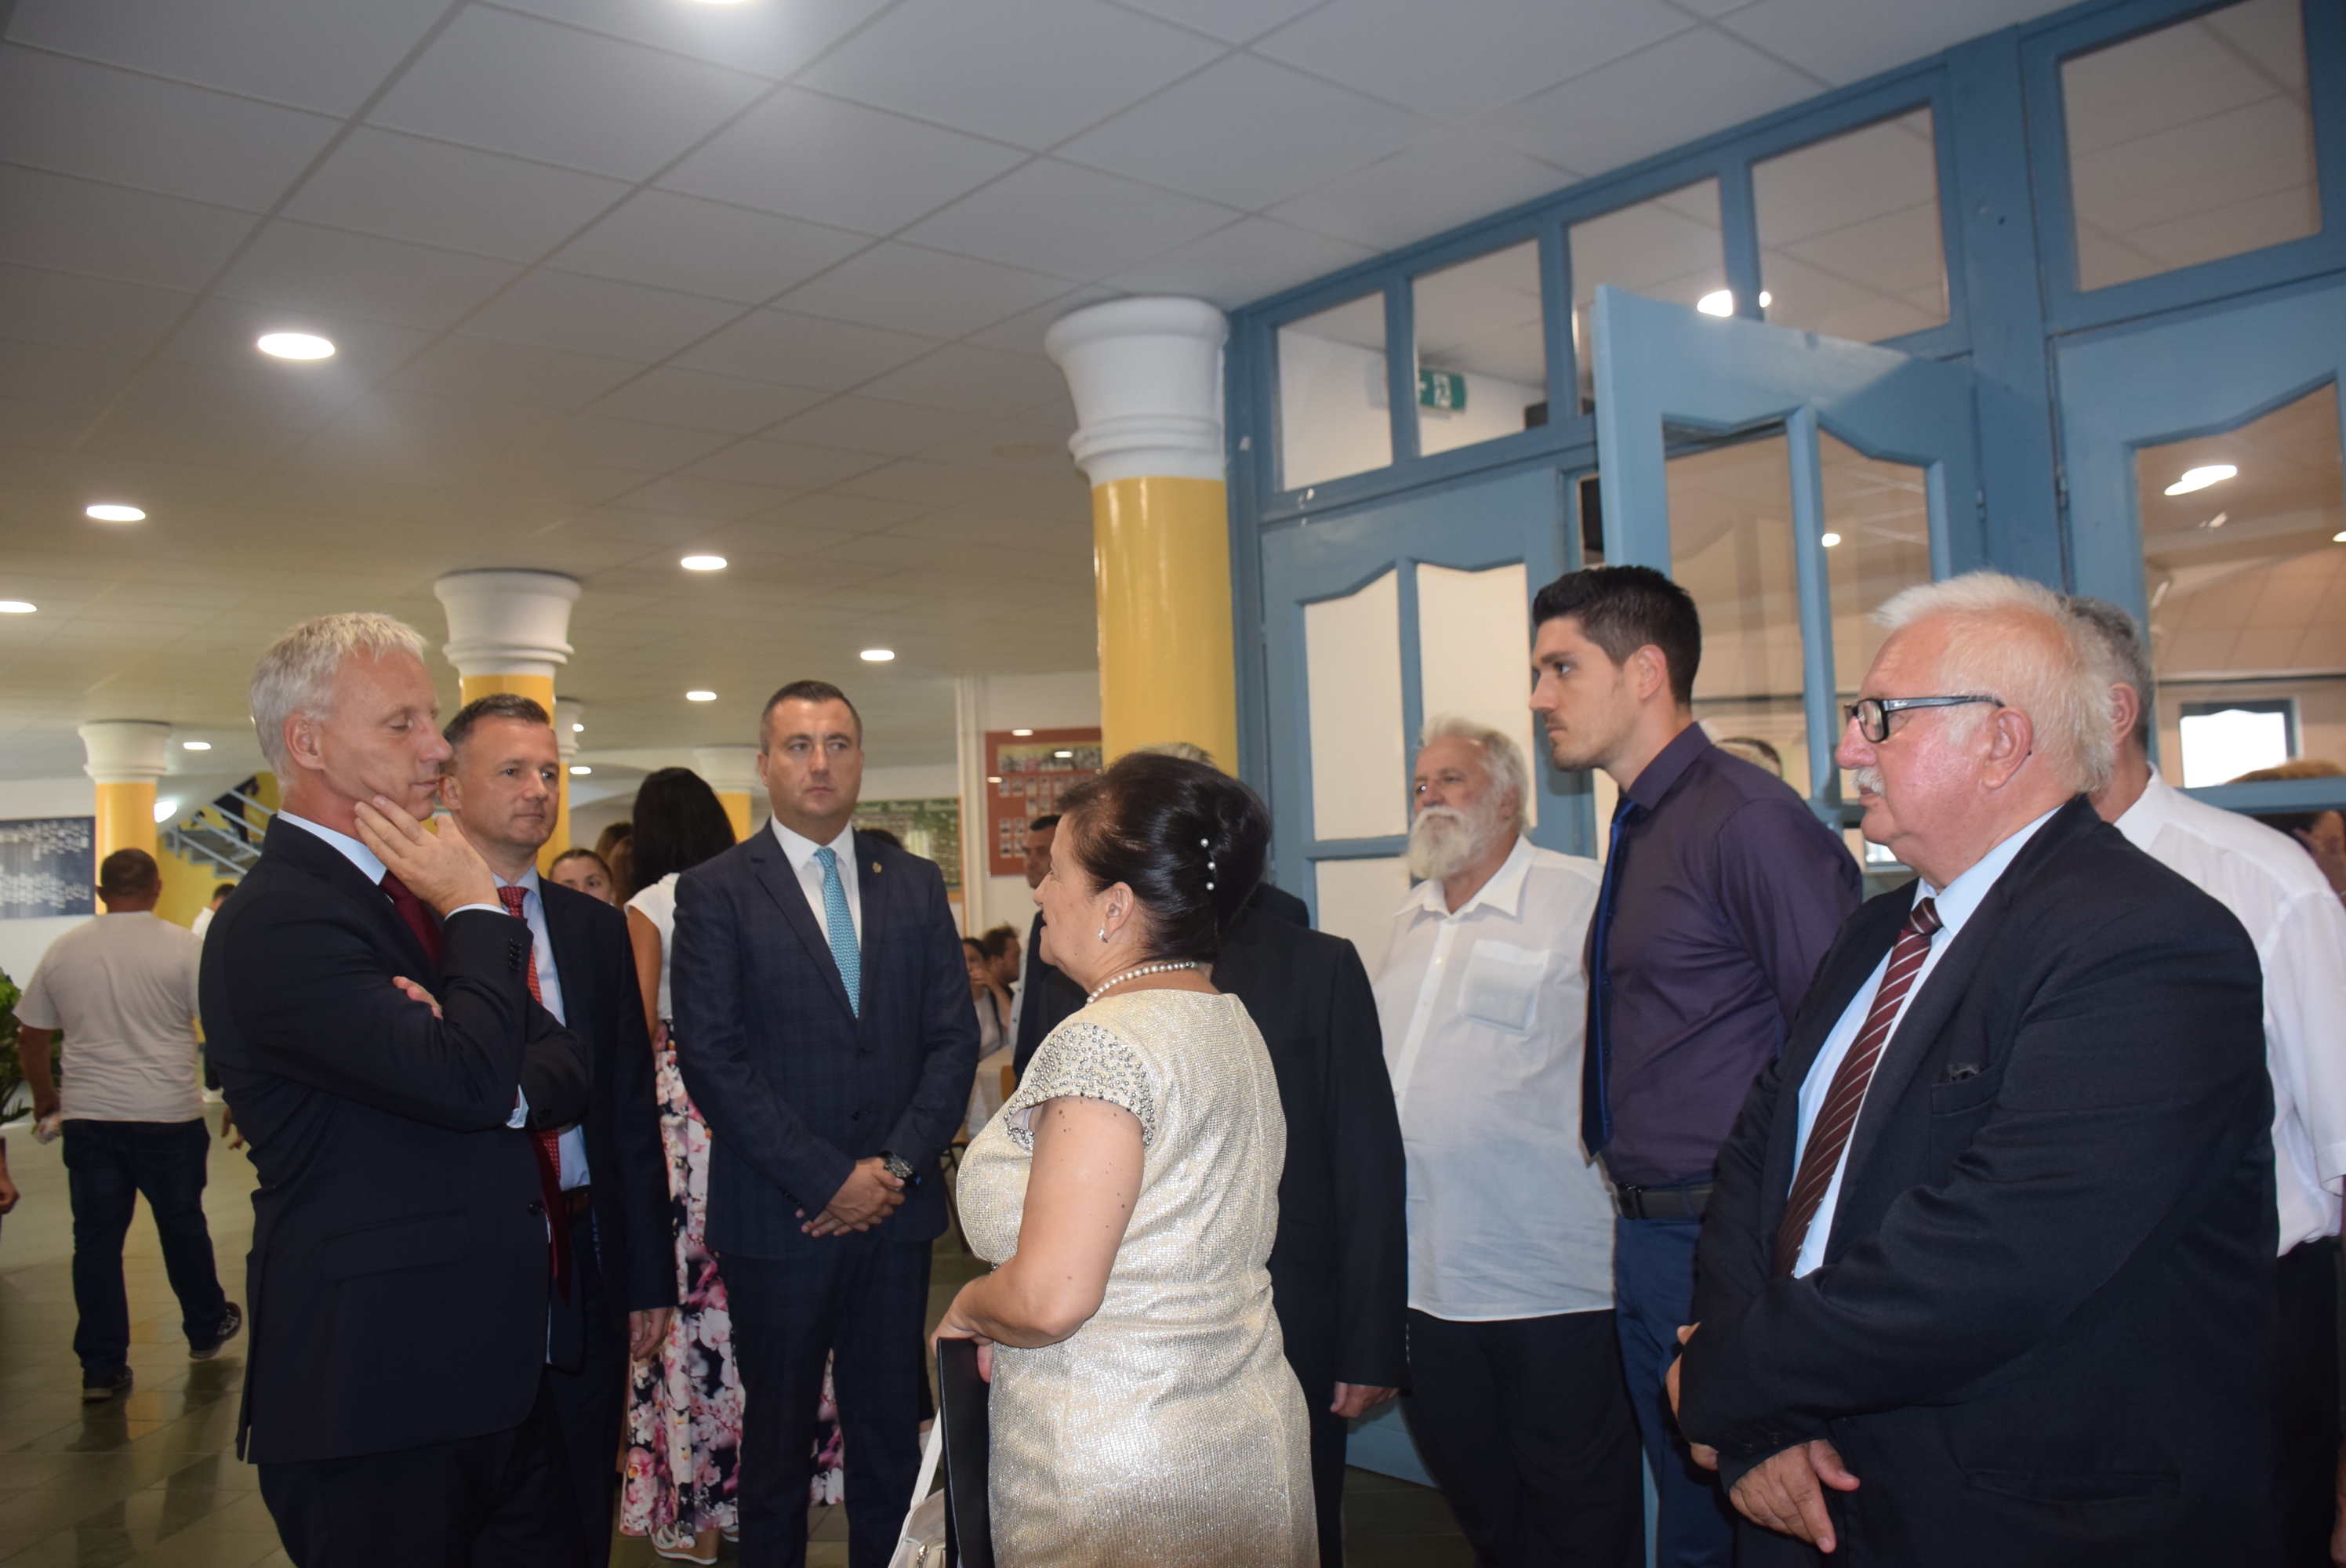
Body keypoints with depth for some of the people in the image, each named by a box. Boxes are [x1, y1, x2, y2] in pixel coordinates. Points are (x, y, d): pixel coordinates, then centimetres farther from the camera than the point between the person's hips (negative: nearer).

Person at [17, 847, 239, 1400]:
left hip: (88, 1116, 2)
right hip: (169, 1115, -2)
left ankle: (101, 1367, 11)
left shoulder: (63, 950, 4)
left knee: (96, 1240, 7)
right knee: (182, 1227, 14)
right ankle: (206, 1329, 31)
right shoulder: (185, 947, -7)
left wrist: (43, 1095, 27)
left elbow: (30, 1039, 12)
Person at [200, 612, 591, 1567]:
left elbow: (568, 1071, 9)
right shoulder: (275, 921, -16)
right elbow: (471, 1081, -27)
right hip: (376, 1382, -8)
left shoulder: (415, 891, 12)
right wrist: (475, 912, -13)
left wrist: (497, 1081, -13)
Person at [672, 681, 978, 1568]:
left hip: (895, 1208, 3)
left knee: (890, 1430, 12)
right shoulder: (715, 890, -3)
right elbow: (712, 1060, -10)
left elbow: (954, 1037, 5)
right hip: (778, 1218, -3)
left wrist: (896, 1165, -8)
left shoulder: (915, 884, 8)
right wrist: (829, 1179, -13)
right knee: (778, 1437, 11)